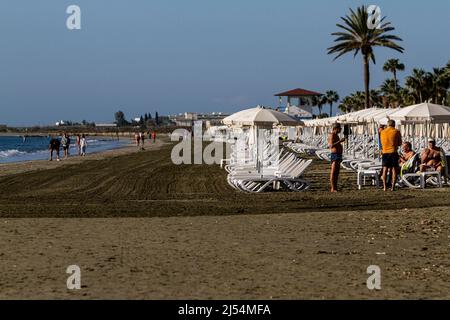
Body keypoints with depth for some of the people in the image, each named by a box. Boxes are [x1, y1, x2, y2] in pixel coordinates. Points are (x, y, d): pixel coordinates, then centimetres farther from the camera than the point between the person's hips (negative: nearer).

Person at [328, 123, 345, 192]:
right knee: (333, 172, -11)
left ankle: (335, 188, 13)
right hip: (335, 155, -11)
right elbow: (331, 145, -23)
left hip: (339, 155, 11)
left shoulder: (336, 135, 19)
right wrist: (340, 141, -27)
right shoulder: (332, 135, -12)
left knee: (337, 172, 10)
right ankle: (333, 189, -13)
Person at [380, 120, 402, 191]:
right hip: (393, 152, -2)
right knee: (394, 169, 3)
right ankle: (393, 187, -2)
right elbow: (400, 143, 5)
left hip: (385, 152, 2)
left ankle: (385, 186, 2)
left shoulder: (382, 132, 7)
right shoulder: (396, 132, -2)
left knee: (385, 169, 8)